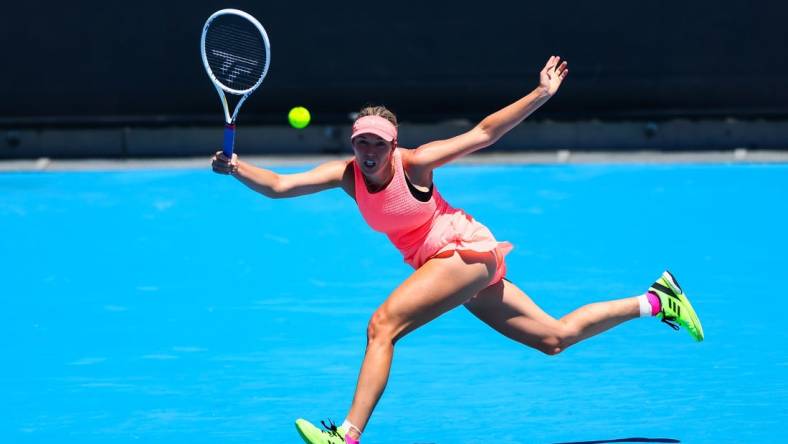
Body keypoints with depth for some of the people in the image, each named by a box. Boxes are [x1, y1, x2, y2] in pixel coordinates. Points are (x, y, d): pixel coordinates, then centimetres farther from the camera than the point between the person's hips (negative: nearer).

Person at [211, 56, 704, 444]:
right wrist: (237, 168, -30)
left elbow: (484, 133, -14)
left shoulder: (413, 163, -19)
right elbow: (279, 185, -12)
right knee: (556, 337, 13)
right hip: (439, 264, 7)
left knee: (382, 326, -24)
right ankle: (655, 300, 26)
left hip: (466, 251, -7)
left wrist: (541, 95, -18)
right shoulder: (346, 174, -5)